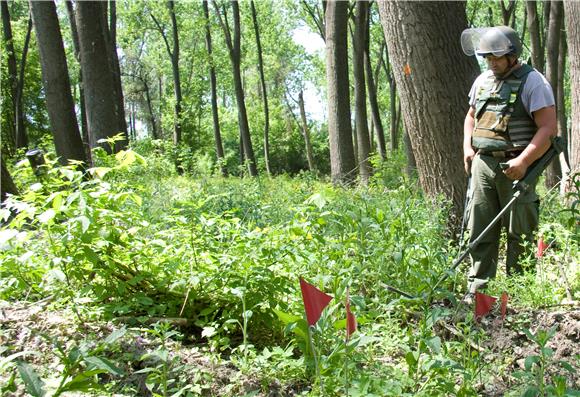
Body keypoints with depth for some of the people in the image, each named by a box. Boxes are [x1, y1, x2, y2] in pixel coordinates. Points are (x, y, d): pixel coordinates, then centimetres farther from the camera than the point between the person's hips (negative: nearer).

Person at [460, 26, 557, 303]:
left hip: (515, 167, -6)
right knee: (480, 230, 6)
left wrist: (523, 161, -22)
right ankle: (477, 287, 13)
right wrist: (468, 148, 10)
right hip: (483, 164, 6)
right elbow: (471, 117, 26)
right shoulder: (483, 81, 14)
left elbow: (548, 128, -13)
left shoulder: (532, 82, -7)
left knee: (520, 233, 1)